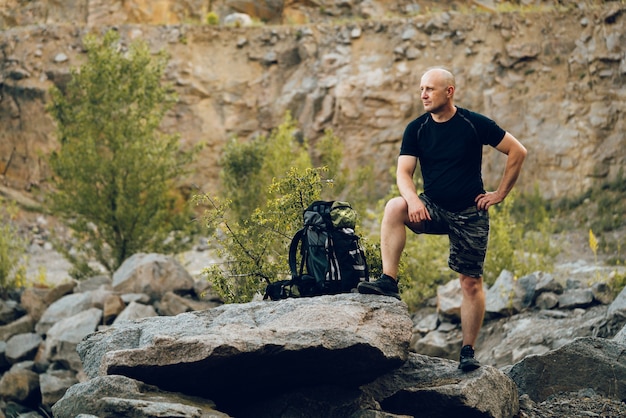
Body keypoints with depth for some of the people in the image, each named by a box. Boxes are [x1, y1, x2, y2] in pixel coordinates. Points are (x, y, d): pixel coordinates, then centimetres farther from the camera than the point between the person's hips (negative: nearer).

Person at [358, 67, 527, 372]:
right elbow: (403, 172, -8)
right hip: (433, 209, 2)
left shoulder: (475, 124, -10)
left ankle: (468, 351, 9)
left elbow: (518, 152, -5)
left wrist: (500, 193, -5)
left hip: (470, 215, -2)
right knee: (394, 207, -28)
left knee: (471, 283, -1)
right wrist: (413, 200, -29)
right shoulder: (416, 129, -3)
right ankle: (389, 281, -30)